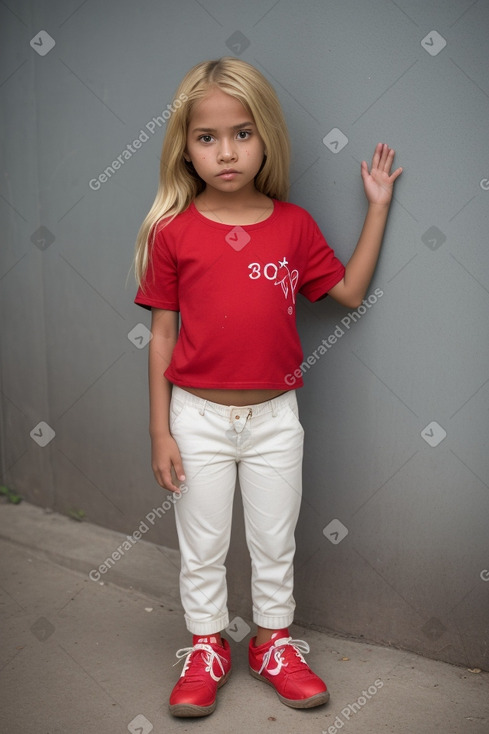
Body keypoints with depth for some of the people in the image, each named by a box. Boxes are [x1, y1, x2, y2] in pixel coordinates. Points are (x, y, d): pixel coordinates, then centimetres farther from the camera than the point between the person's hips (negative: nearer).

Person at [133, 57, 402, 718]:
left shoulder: (294, 224, -2)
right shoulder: (172, 231, -8)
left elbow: (350, 291, 6)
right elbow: (162, 333, -5)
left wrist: (378, 205, 3)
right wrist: (160, 431, -4)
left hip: (274, 416, 2)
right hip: (199, 416, -1)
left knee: (276, 541, 16)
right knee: (202, 546, 14)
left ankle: (273, 643, 38)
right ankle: (208, 648, 36)